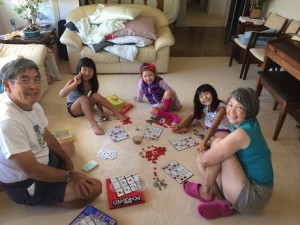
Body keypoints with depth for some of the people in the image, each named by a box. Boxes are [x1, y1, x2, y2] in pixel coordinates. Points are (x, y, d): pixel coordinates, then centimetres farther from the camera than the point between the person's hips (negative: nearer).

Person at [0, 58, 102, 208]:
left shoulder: (33, 105, -5)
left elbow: (47, 136, 8)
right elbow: (31, 170, -31)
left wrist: (67, 160, -1)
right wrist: (70, 176, -20)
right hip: (26, 184, -9)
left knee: (69, 145, 32)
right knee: (95, 188, -15)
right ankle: (45, 198, 1)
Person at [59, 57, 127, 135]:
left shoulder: (92, 82, -8)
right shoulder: (73, 81, -22)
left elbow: (96, 99, -2)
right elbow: (61, 94, -36)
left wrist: (101, 112, -14)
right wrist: (75, 83, -43)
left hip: (85, 107, 4)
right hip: (73, 109, -4)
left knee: (96, 96, -25)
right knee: (83, 98, -35)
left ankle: (118, 114, -24)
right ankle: (93, 124, -43)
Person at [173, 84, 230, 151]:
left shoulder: (221, 108, -30)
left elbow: (213, 127, -36)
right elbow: (191, 115, -4)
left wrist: (203, 143, -39)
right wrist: (180, 126, -14)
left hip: (221, 130, -6)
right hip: (209, 127, 6)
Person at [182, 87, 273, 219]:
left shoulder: (241, 133, -28)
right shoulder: (250, 122, 1)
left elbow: (206, 160, -21)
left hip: (253, 197, -9)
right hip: (250, 183, 9)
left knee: (211, 151, -18)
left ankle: (205, 192, 1)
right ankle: (222, 202, -3)